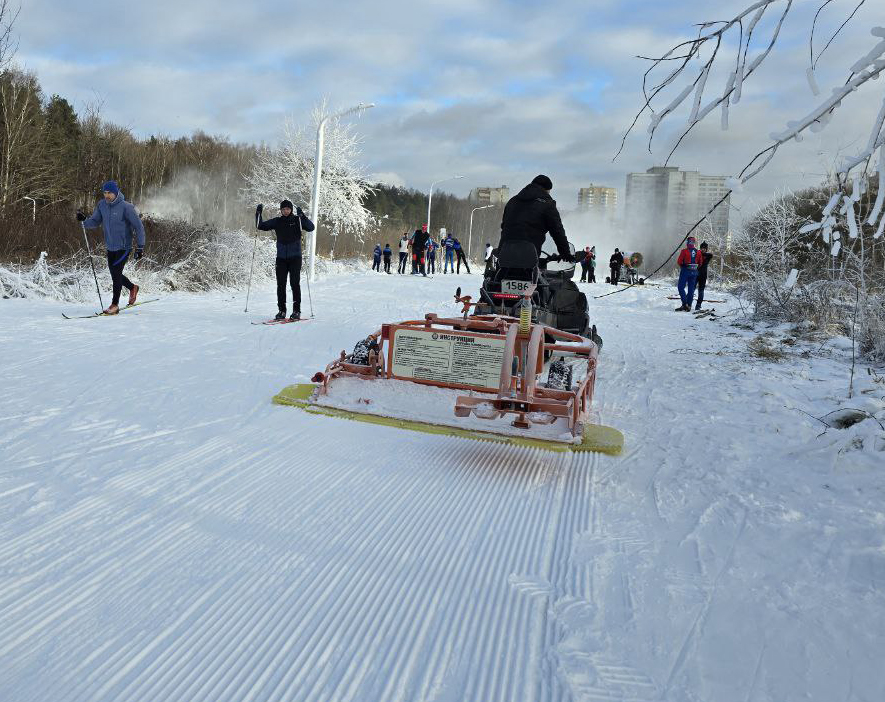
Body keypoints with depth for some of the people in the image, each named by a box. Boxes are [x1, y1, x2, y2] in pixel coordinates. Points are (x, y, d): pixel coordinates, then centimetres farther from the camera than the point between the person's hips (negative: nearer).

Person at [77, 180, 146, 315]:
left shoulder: (126, 207, -15)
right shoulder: (101, 205, 2)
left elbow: (138, 226, -13)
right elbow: (94, 223, 8)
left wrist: (140, 247, -16)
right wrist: (84, 220, -14)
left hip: (124, 246, -6)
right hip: (110, 247, 6)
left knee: (116, 273, -11)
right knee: (115, 274, 14)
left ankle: (115, 304, -1)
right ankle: (132, 288, 41)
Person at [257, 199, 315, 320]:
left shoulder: (297, 220, 0)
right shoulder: (277, 221, 8)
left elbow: (311, 227, -14)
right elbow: (261, 226, 14)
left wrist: (302, 216, -26)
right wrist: (258, 214, 0)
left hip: (295, 257, -3)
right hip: (281, 258, 3)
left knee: (295, 283, -6)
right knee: (280, 284, 2)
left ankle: (296, 310, 0)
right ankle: (282, 310, 8)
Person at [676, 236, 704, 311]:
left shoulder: (684, 251, -14)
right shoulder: (698, 252, 0)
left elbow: (679, 261, -10)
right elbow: (700, 263, 8)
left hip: (685, 271, -5)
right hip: (694, 272, 5)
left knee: (681, 287, 3)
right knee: (691, 289, 10)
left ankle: (685, 304, -10)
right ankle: (689, 306, 12)